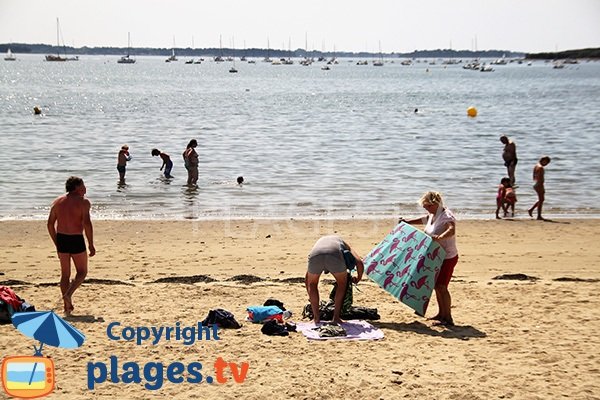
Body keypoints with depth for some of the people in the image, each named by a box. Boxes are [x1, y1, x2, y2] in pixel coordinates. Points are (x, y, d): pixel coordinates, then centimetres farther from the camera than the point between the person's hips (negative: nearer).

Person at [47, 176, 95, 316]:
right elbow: (87, 223, -17)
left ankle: (67, 306, 12)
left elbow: (50, 224, 10)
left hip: (61, 239, 5)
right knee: (82, 272, 11)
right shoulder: (83, 202, -6)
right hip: (76, 240, -5)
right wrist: (91, 244, -13)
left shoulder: (57, 202, 11)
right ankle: (68, 294, -12)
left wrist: (57, 244, 18)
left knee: (65, 274, 13)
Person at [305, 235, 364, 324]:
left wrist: (311, 296, 56)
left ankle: (316, 317, 24)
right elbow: (359, 262, 20)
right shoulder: (343, 244, 41)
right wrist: (358, 278, 39)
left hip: (315, 255, 2)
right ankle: (336, 317, 21)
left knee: (312, 284, 29)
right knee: (342, 284, 25)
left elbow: (306, 279, 45)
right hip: (334, 254, -2)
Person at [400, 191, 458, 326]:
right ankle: (441, 314, 27)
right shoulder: (431, 216, 8)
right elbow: (422, 220, 30)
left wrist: (440, 237, -58)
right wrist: (407, 222, 21)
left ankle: (448, 318, -9)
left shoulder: (446, 215, -21)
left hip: (447, 257, -10)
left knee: (441, 286, -13)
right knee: (436, 285, 15)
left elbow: (451, 230, -41)